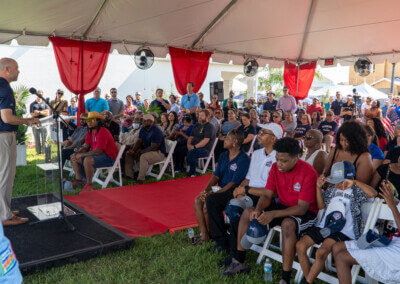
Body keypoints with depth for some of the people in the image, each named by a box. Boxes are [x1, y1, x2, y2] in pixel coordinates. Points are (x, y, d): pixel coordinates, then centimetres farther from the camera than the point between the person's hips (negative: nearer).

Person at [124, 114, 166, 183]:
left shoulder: (156, 131, -23)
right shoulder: (143, 129, 4)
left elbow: (153, 147, -25)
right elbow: (139, 141, 7)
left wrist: (139, 152, -22)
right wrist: (133, 150, -12)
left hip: (159, 152, -9)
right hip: (146, 150, 9)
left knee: (143, 157, -37)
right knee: (128, 153, 1)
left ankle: (140, 179, -28)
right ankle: (129, 175, 1)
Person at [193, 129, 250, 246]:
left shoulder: (243, 159, -15)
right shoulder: (224, 155, 12)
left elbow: (234, 183, -19)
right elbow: (216, 175, 9)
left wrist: (214, 193, -21)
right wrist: (206, 189, -8)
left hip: (233, 192, -8)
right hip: (221, 189, 8)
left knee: (211, 200, -29)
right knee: (198, 200, -13)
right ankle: (204, 234, -7)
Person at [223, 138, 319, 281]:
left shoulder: (308, 173, -23)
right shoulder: (276, 168, -4)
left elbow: (302, 208, -25)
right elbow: (267, 195, -2)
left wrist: (273, 214, -35)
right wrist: (258, 209, -24)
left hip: (306, 213, -7)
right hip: (283, 206, 7)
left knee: (287, 224, -39)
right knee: (248, 212, -7)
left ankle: (286, 278, -28)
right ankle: (238, 262, 3)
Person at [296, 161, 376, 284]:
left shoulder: (356, 191, 3)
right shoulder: (332, 188, 18)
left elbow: (373, 194, -16)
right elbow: (321, 206, 20)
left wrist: (355, 183, -22)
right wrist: (319, 187, 9)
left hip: (343, 231, -6)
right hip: (324, 226, 6)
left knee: (321, 252, -29)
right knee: (300, 246, -11)